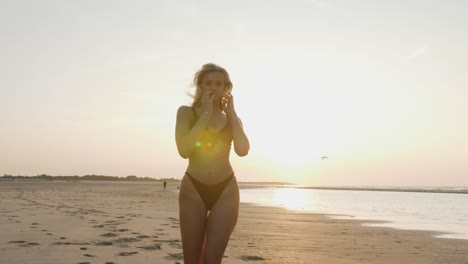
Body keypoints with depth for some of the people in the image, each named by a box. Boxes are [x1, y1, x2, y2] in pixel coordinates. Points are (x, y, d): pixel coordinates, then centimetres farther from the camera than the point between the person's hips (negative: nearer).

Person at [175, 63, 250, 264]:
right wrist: (206, 113, -12)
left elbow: (243, 150, -11)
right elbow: (184, 150, -16)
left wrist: (231, 111, -6)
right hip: (193, 190, -1)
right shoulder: (187, 112, 2)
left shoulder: (231, 117, 10)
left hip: (226, 191, 1)